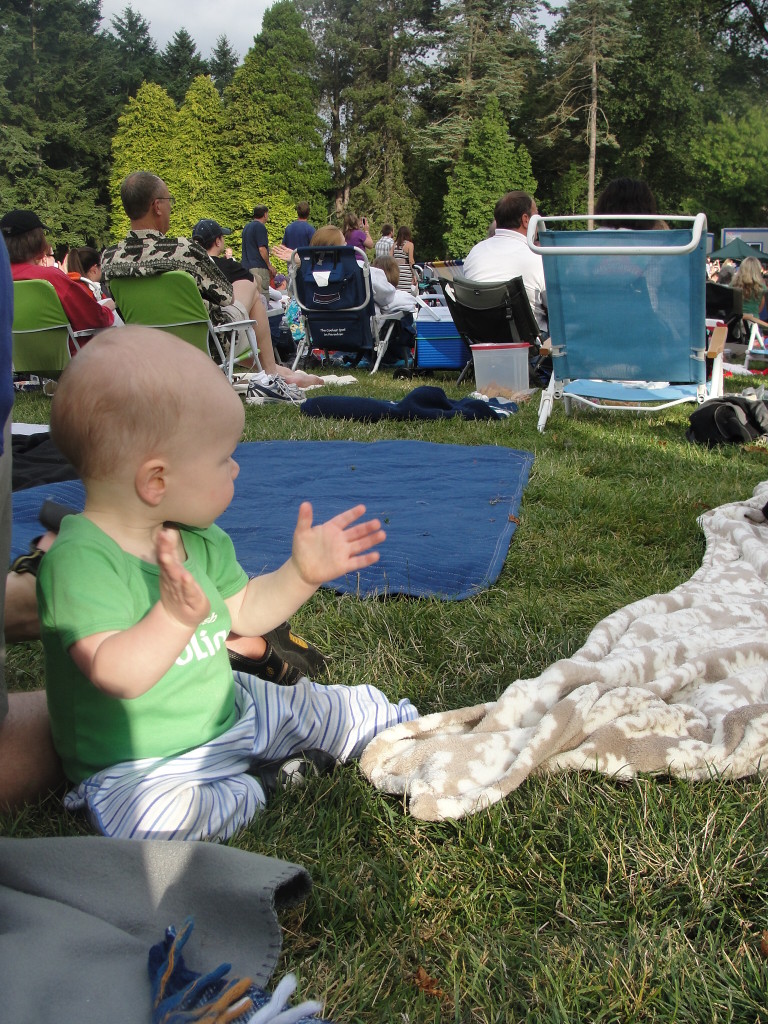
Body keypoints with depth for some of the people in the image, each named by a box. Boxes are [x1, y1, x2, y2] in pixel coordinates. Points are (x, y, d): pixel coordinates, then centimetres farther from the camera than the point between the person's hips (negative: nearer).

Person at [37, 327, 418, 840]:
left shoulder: (200, 539, 2)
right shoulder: (81, 559, -26)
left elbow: (244, 611, 12)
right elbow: (114, 674, -33)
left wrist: (300, 573, -1)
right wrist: (175, 617, -47)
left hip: (231, 713, 7)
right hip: (139, 767, -6)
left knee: (351, 708, 1)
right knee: (154, 816, -36)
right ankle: (261, 782, -13)